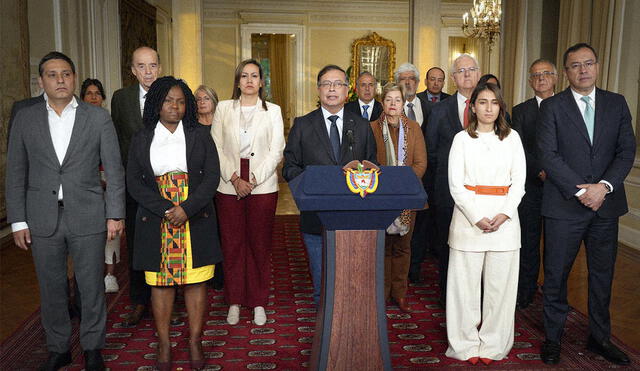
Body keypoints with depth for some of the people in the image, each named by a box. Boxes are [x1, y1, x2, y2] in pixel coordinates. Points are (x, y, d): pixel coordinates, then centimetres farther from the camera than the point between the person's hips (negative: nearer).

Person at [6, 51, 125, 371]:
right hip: (42, 218, 2)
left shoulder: (98, 117, 1)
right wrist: (17, 221, 1)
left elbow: (114, 169, 1)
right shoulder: (25, 118, 5)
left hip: (87, 217, -1)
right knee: (51, 289, 12)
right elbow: (15, 173, 6)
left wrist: (115, 214, -4)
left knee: (92, 287, 8)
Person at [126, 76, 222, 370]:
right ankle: (164, 344, 16)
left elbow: (212, 175, -1)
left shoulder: (199, 135, 6)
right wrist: (165, 210, -11)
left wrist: (186, 209, -13)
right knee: (160, 282, 4)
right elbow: (134, 182, 2)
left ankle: (195, 343, 14)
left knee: (196, 281, 2)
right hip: (156, 222, 1)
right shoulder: (141, 139, 8)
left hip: (195, 220, 0)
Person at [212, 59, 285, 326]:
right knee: (232, 244, 5)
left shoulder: (273, 111, 6)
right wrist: (235, 178, -9)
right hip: (229, 186, 1)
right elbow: (216, 148, 2)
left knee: (260, 244, 3)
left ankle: (259, 302, 16)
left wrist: (254, 180, -10)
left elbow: (276, 151, 0)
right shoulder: (224, 108, 8)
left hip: (263, 186, -1)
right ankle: (234, 301, 18)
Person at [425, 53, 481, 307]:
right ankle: (447, 296, 23)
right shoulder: (440, 109, 7)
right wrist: (445, 172, 5)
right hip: (449, 188, 1)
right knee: (447, 245, 9)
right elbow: (431, 149, 10)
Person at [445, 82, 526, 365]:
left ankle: (492, 344, 17)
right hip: (468, 216, -1)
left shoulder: (512, 138, 9)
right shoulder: (462, 139, 4)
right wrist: (477, 217, -13)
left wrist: (504, 214, -10)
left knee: (500, 283, 4)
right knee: (466, 281, 2)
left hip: (505, 219, 2)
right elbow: (455, 184, -2)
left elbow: (519, 181, 5)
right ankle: (466, 344, 13)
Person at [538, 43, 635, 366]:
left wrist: (604, 186, -14)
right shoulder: (552, 106, -1)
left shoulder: (617, 104, 8)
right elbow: (548, 155, -9)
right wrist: (580, 191, -15)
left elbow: (627, 150, 1)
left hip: (606, 205, 3)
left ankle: (600, 337, 30)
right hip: (564, 205, -3)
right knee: (556, 275, 5)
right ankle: (553, 337, 21)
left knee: (602, 275, 13)